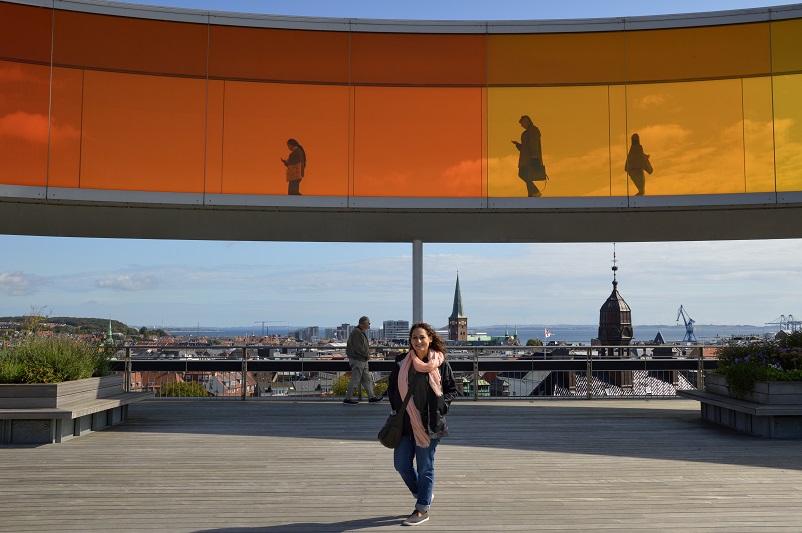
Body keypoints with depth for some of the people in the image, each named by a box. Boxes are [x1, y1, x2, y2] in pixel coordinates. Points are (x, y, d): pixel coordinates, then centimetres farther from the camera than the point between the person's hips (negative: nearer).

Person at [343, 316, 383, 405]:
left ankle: (372, 397, 17)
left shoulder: (362, 332, 15)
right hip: (357, 360, -11)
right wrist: (367, 355, -12)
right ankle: (347, 399, 4)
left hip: (363, 360, 11)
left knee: (367, 379, 12)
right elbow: (358, 348, -22)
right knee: (355, 380, -4)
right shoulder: (356, 332, -18)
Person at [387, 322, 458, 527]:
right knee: (401, 464, 6)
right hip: (406, 423, 4)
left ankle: (422, 509, 16)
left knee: (425, 467, 3)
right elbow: (391, 387, 13)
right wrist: (397, 408, 2)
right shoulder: (402, 362, 2)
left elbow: (452, 389, 5)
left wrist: (441, 405, -10)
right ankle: (421, 495, 32)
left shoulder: (441, 363, -4)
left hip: (430, 423, -3)